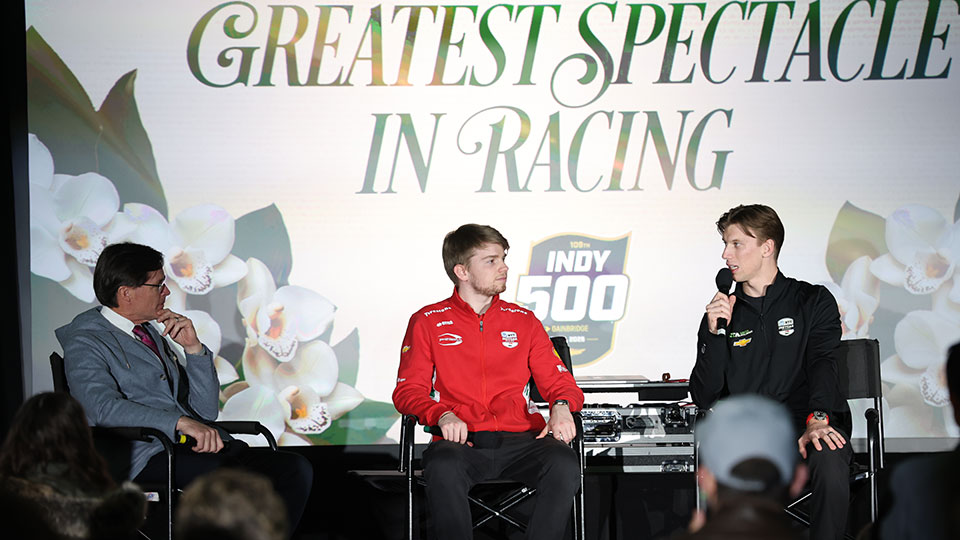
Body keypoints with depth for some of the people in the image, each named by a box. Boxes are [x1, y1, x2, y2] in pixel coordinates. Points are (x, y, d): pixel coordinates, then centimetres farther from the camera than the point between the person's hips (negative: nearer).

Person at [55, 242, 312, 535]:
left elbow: (206, 411, 22)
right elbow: (103, 406, -18)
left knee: (295, 469, -17)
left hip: (196, 445, 7)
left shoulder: (153, 333, 25)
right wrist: (181, 422, -27)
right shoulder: (85, 340, 2)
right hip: (148, 454, -7)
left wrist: (193, 348, 9)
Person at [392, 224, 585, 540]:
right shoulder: (427, 322, 13)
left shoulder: (523, 321, 21)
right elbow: (408, 390, 8)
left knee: (563, 463, -31)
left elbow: (557, 380, 19)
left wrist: (561, 406, -6)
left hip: (519, 440, 2)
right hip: (462, 442, -2)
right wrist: (443, 415, -13)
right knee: (443, 466, -38)